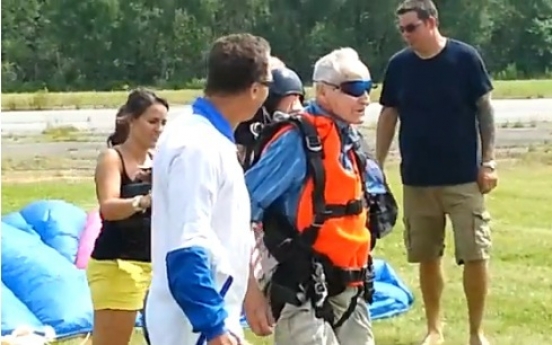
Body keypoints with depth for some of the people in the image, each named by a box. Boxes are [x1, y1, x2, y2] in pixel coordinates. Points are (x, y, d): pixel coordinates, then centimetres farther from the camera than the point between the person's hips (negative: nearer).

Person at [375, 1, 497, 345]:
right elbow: (388, 116, 8)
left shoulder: (465, 57, -7)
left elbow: (484, 109, -3)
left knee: (475, 254, -3)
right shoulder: (399, 65, 1)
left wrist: (489, 162, -7)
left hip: (463, 177, -3)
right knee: (427, 257, 9)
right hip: (417, 179, 3)